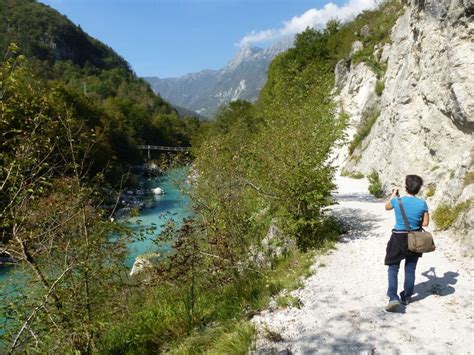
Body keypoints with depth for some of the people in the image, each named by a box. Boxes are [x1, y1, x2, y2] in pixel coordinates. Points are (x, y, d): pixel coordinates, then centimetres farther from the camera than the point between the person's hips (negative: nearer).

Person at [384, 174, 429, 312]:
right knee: (410, 270, 15)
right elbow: (425, 224, -2)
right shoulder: (422, 204, -10)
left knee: (393, 268, 6)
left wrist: (393, 195, 26)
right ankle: (406, 297, 28)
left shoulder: (397, 201, -12)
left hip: (398, 238, -2)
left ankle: (393, 298, -8)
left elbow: (387, 206, 12)